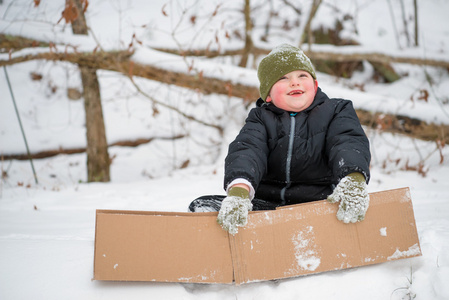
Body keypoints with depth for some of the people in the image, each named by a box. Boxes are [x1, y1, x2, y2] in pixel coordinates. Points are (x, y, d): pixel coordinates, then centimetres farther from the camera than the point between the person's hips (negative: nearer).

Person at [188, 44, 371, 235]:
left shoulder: (336, 111, 12)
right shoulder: (261, 118, 12)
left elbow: (349, 143, -9)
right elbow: (246, 150, -9)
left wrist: (353, 180, -34)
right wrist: (238, 190, -33)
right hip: (266, 203, 2)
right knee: (202, 206, -17)